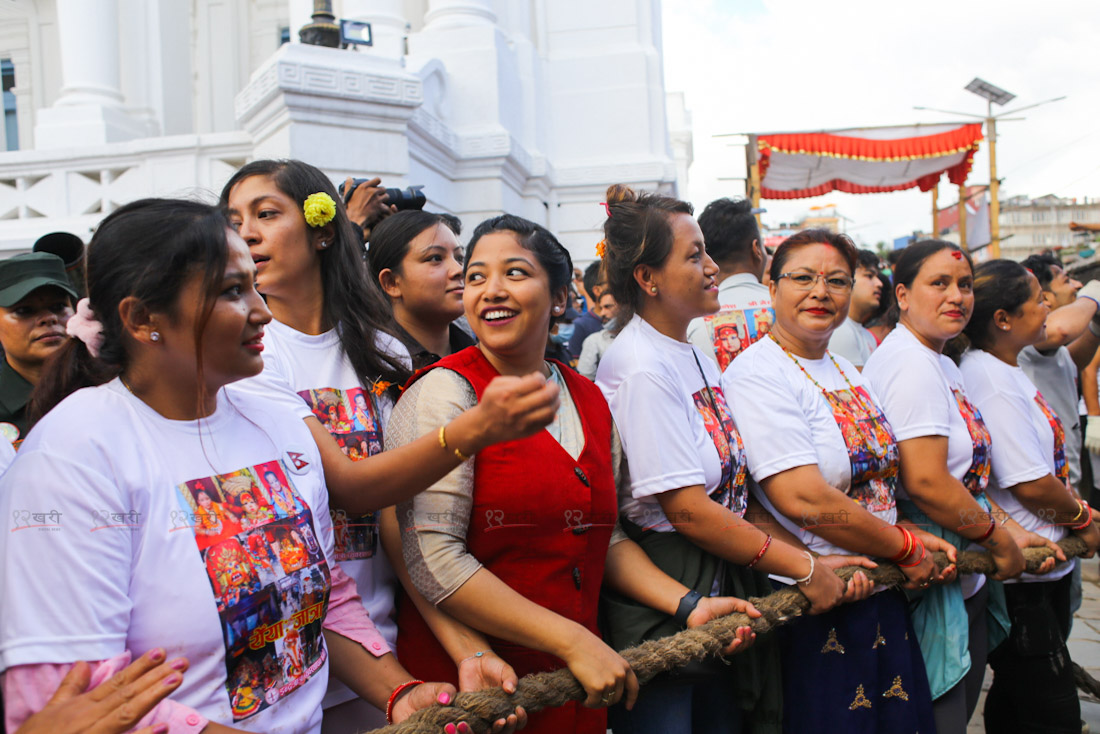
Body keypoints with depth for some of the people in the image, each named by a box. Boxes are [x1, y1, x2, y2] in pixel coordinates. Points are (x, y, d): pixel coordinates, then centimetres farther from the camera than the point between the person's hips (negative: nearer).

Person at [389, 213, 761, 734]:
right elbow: (433, 557, -20)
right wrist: (573, 641, -20)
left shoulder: (590, 400, 6)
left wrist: (687, 606, 0)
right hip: (469, 685, -5)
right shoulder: (446, 391, -12)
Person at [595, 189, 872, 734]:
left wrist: (820, 561, 0)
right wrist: (804, 568, -13)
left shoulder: (698, 358, 9)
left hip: (721, 589, 9)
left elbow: (736, 489, 8)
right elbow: (688, 510, -21)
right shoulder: (640, 370, -18)